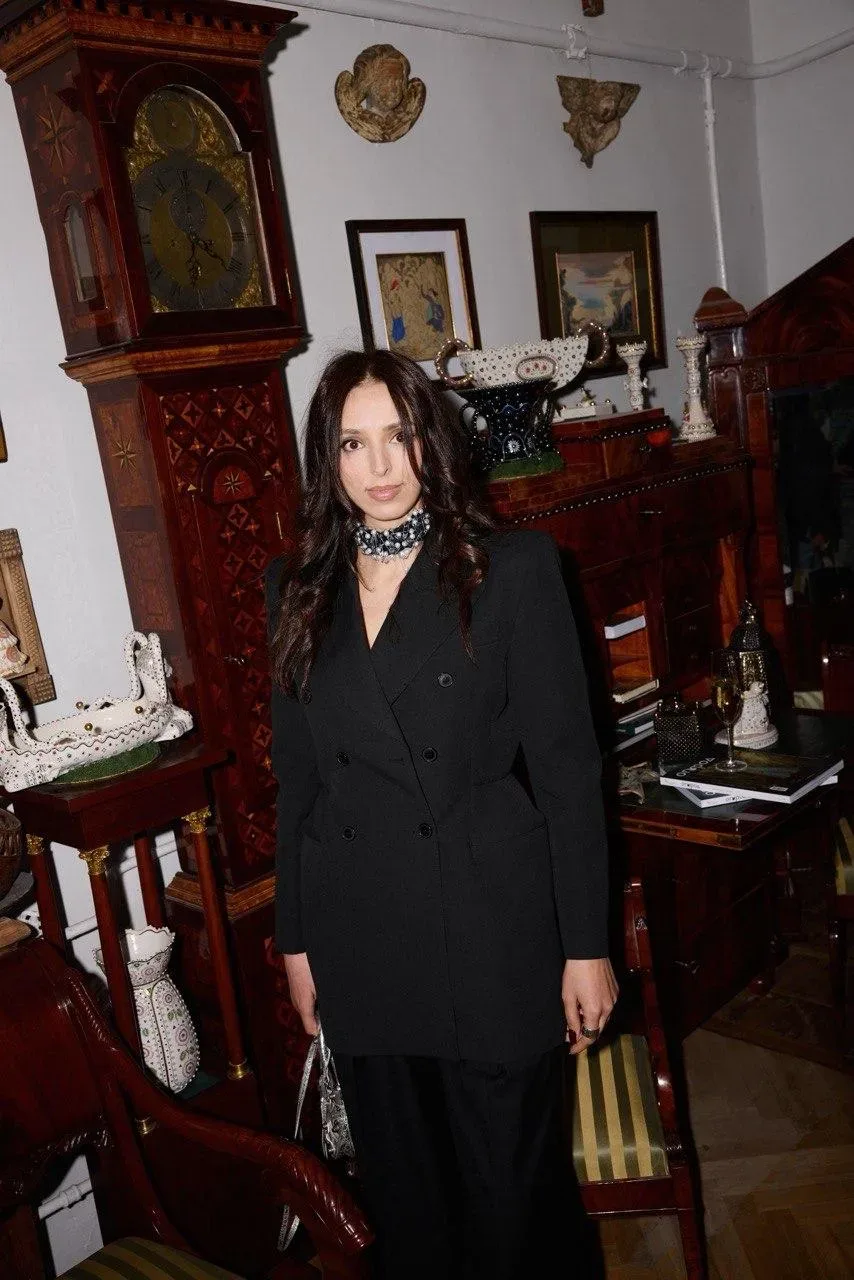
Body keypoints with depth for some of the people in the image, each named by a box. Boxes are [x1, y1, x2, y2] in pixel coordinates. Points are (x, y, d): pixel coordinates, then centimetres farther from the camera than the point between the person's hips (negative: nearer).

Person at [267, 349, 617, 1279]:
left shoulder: (513, 567, -7)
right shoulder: (298, 588, 4)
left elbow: (567, 767, -7)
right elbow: (295, 776, 9)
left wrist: (586, 946, -7)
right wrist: (296, 940, 10)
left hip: (493, 930, -3)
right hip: (358, 939, 4)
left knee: (510, 1183, 12)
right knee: (401, 1188, 19)